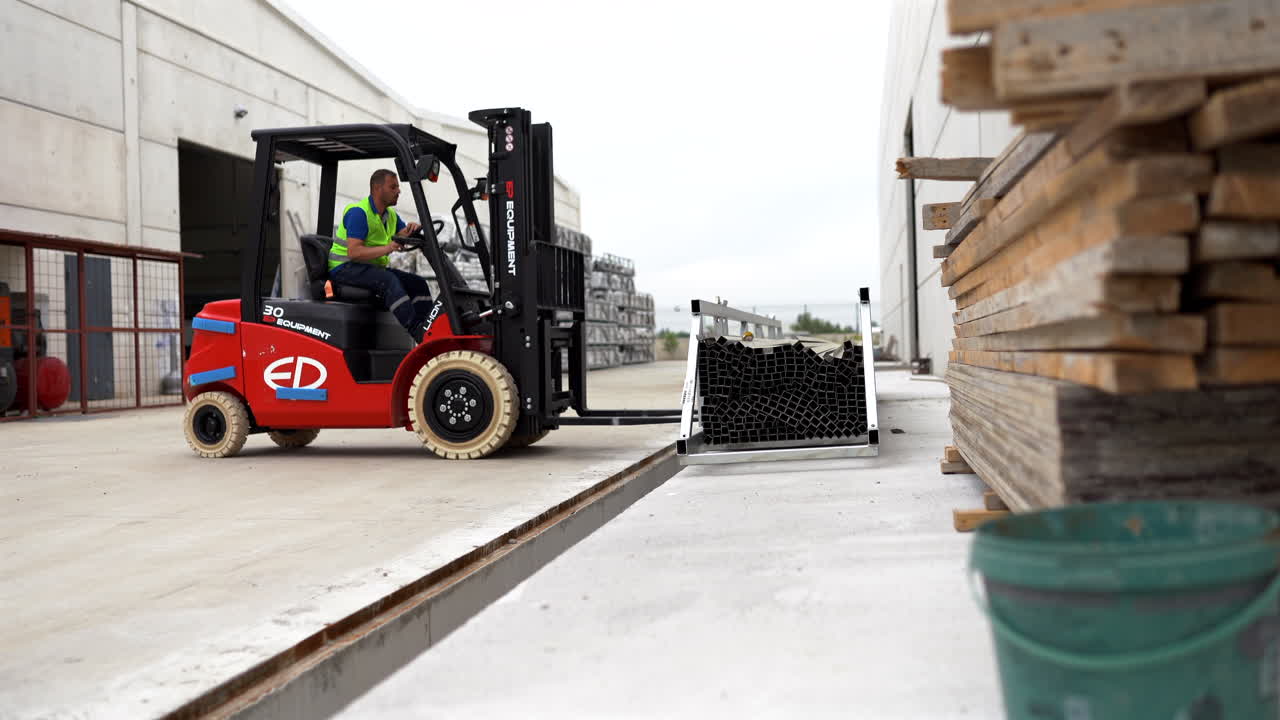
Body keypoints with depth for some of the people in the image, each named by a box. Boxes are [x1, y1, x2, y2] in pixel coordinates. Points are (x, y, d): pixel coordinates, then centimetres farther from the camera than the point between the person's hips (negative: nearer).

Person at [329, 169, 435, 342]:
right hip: (345, 268, -9)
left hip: (374, 268, 9)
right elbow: (353, 252, -26)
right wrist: (386, 248, -36)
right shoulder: (358, 212, -17)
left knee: (418, 283, -7)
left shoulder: (390, 215, 12)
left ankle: (428, 331, -17)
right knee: (389, 280, -34)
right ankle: (419, 334, -43)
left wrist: (412, 228, -15)